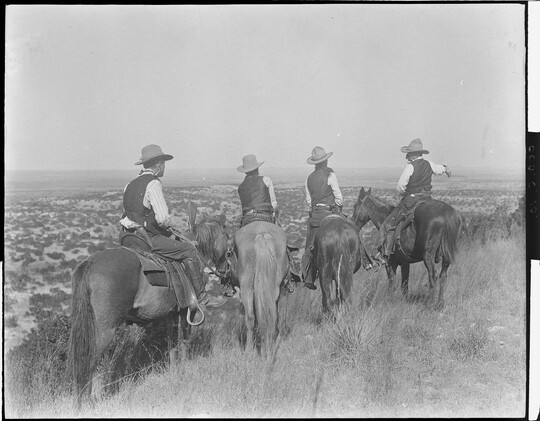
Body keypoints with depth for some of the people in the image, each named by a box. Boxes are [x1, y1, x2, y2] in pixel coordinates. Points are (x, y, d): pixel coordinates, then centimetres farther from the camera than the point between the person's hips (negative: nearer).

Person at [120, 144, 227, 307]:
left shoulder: (130, 184, 14)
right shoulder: (153, 183, -13)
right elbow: (163, 218, -21)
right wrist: (167, 228, 2)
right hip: (148, 237, -9)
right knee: (188, 250, -4)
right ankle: (201, 297, -2)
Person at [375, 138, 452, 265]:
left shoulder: (410, 166, -13)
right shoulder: (429, 164, 7)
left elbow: (400, 187, -12)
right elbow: (440, 169, 30)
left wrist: (403, 194, 11)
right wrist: (446, 168, 54)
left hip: (411, 200, -7)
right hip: (427, 199, 7)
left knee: (389, 224, -3)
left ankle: (384, 253, -12)